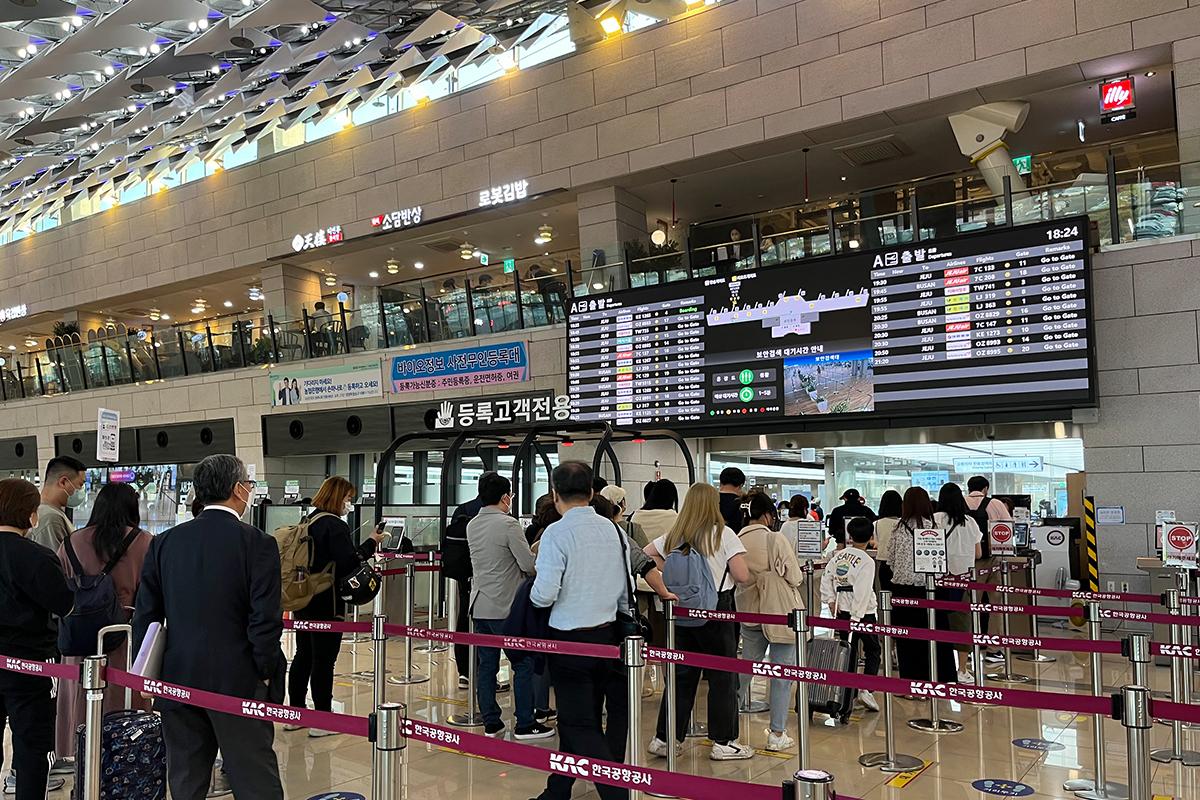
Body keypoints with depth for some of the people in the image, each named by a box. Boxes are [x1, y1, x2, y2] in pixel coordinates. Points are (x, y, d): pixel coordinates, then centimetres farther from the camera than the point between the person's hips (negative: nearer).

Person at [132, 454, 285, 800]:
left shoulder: (165, 542, 4)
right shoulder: (258, 544, -11)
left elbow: (145, 614, 6)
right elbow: (266, 620, -14)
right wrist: (266, 673, -2)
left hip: (178, 680, 5)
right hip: (237, 681, -4)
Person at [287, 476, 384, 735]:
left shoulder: (308, 522, 10)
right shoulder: (335, 525, -16)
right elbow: (347, 563, -22)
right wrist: (371, 542, -13)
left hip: (303, 601, 9)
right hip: (326, 604, -9)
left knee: (303, 656, 16)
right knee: (324, 660, -2)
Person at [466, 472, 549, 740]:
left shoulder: (472, 525, 9)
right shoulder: (508, 525, -15)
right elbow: (529, 565, -16)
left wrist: (527, 551, 18)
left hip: (479, 605, 8)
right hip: (505, 607, -8)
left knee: (486, 665, 10)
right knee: (524, 664, 2)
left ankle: (491, 723, 16)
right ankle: (525, 724, 5)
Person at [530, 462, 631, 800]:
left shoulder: (556, 533, -14)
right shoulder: (611, 530, 4)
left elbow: (544, 595, -18)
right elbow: (626, 588, 11)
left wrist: (533, 592, 3)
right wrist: (621, 622, 24)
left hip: (570, 639, -6)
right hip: (608, 633, 6)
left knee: (580, 725, 2)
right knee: (579, 718, 17)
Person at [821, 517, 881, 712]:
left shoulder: (839, 555, 4)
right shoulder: (867, 561, -14)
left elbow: (826, 577, 3)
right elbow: (863, 591, -20)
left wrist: (830, 600, 4)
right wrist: (856, 617, -19)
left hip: (841, 610, 5)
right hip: (863, 612, -5)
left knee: (848, 651, 13)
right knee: (873, 650, 10)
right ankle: (865, 689, -4)